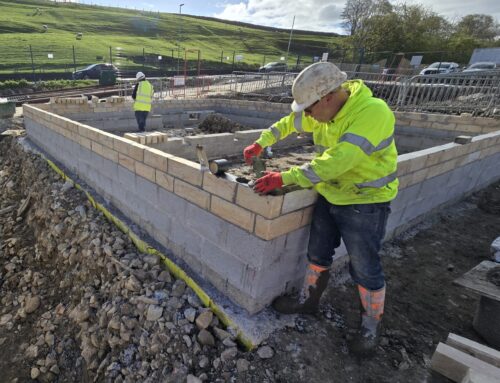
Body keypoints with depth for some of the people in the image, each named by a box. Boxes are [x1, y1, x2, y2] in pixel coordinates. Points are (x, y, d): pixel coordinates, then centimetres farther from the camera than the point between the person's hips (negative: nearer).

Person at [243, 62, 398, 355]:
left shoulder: (372, 112, -28)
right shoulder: (325, 110, -3)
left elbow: (334, 163, -36)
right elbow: (288, 124, 14)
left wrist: (284, 178, -32)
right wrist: (260, 144, 9)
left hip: (365, 203, -7)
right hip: (330, 196, 7)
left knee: (365, 268, 6)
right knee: (318, 254, 18)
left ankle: (372, 325, 31)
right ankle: (308, 301, 41)